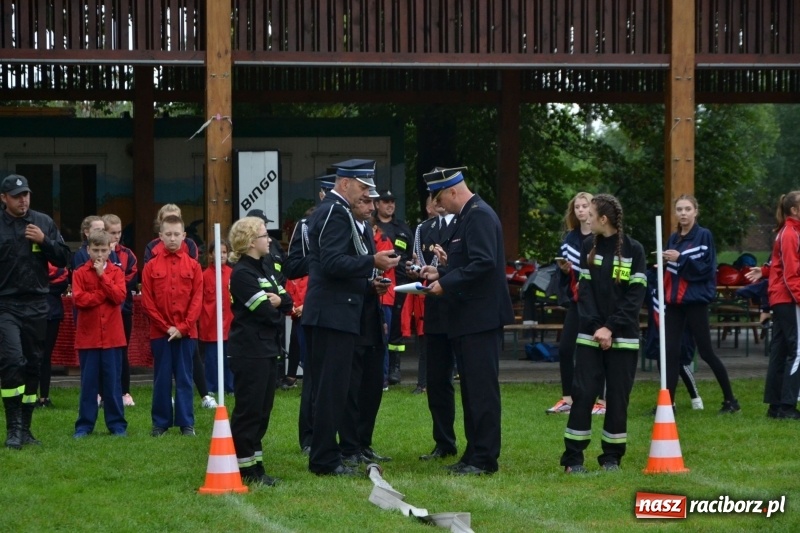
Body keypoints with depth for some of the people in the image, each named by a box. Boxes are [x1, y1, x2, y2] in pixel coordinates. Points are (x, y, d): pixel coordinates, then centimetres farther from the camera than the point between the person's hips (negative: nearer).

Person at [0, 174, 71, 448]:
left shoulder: (44, 222, 8)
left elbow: (63, 258, 9)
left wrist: (44, 241, -6)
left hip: (37, 305, 4)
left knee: (32, 365, 8)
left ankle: (25, 427, 18)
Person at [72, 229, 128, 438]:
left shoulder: (116, 272, 7)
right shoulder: (80, 273, 3)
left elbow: (119, 296, -9)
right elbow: (79, 299, -10)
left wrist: (102, 276, -11)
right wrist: (104, 294, -9)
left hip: (112, 336, 1)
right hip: (88, 336, -1)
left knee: (113, 381, 3)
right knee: (88, 382, 3)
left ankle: (117, 424, 9)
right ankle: (85, 424, 9)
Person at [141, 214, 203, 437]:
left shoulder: (193, 266, 4)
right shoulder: (151, 266, 2)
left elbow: (197, 300, 0)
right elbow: (147, 301, -1)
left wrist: (182, 327, -8)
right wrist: (166, 327, -7)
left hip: (186, 332, 0)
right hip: (160, 332, 0)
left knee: (184, 378, 4)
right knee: (162, 379, 4)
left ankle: (186, 422, 8)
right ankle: (160, 422, 11)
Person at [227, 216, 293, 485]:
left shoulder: (265, 271, 17)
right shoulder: (242, 273, -12)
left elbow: (287, 302, 9)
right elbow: (265, 311, -19)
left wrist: (276, 302, -12)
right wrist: (277, 307, 1)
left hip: (267, 350, 9)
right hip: (249, 351, -9)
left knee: (262, 411, 11)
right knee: (249, 410, -6)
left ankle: (255, 465, 16)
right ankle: (244, 467, -3)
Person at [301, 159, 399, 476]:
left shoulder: (328, 210, 20)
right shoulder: (337, 213, -13)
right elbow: (333, 262, -23)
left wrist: (366, 279, 17)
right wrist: (372, 262, -25)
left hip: (328, 313, 11)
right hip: (335, 313, -11)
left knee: (327, 387, 13)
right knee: (332, 387, -8)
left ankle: (324, 454, 17)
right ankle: (325, 459, -6)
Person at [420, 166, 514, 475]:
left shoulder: (479, 216, -15)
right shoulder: (468, 216, 17)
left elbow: (483, 263, -24)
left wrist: (446, 284, -18)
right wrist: (441, 273, 12)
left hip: (480, 319, -11)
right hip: (469, 318, 11)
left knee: (482, 389, -7)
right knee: (472, 389, 13)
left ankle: (484, 459, -5)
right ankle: (474, 454, 18)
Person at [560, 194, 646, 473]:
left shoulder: (633, 250, -3)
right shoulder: (588, 247, 7)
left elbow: (636, 295, -7)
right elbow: (584, 290, 1)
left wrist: (612, 327, -15)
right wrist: (596, 327, -12)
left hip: (623, 337, -2)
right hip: (590, 334, 2)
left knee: (618, 397, 2)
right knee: (583, 393, -3)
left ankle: (612, 456, 12)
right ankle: (573, 457, 0)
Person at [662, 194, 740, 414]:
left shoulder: (704, 235, -6)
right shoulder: (673, 238, 11)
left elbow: (707, 268, -14)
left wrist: (681, 259, -21)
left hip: (696, 300, -6)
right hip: (674, 301, 6)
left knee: (706, 352, -1)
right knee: (671, 352, -1)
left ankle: (730, 400, 11)